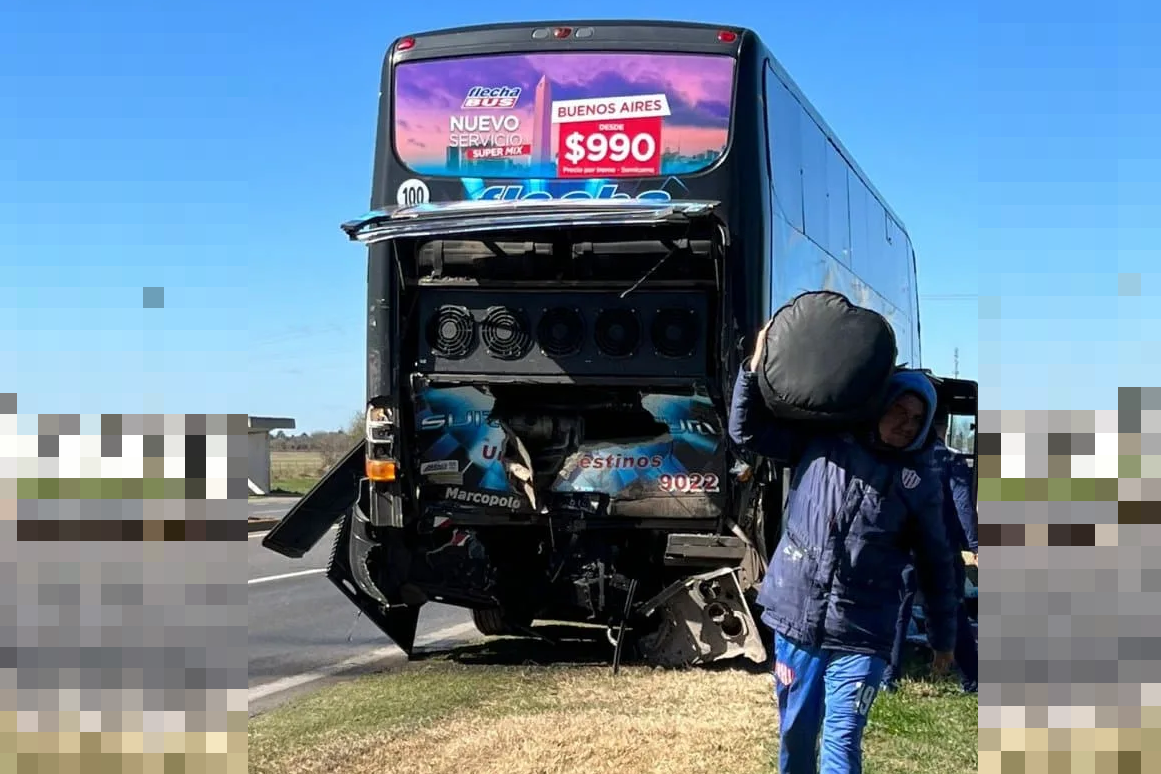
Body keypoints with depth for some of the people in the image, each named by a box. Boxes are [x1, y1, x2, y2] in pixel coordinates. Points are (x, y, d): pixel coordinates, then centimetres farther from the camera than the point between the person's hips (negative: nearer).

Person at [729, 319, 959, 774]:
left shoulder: (919, 480, 2)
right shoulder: (821, 440, 4)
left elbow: (935, 564, 9)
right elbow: (747, 431, 7)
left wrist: (943, 636, 12)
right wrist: (757, 365, -4)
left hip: (860, 635, -2)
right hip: (796, 619, 2)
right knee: (795, 732, 13)